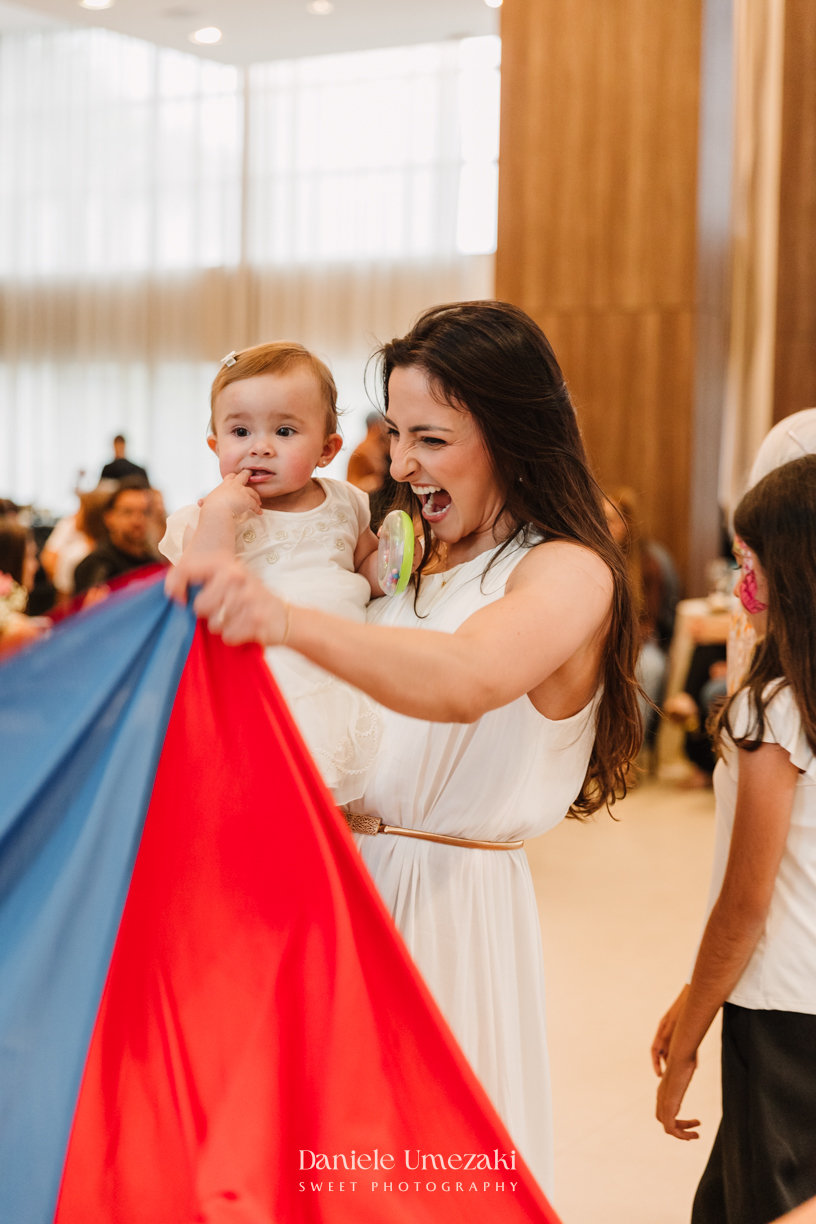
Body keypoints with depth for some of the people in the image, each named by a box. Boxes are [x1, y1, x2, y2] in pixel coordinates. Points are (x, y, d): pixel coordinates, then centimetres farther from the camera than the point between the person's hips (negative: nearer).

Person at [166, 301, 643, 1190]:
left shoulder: (568, 573, -11)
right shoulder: (408, 558, 13)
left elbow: (468, 678, -33)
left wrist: (289, 621, -48)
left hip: (453, 899, -6)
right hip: (344, 877, 6)